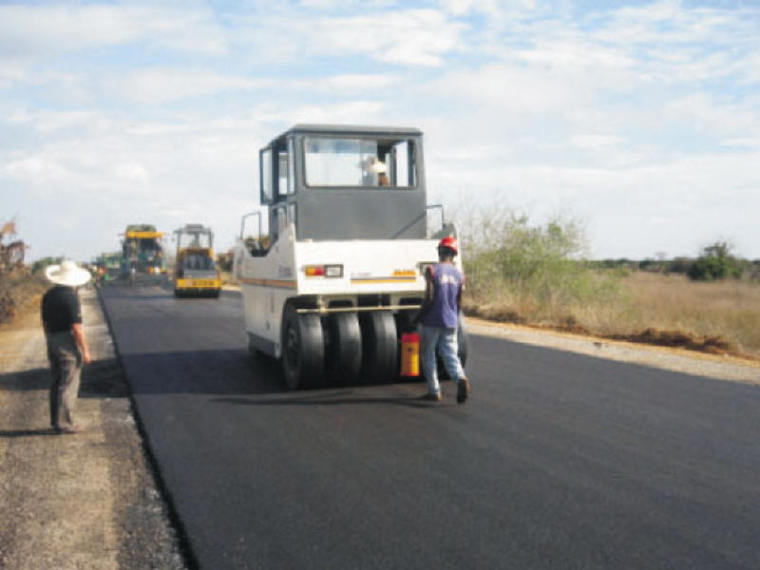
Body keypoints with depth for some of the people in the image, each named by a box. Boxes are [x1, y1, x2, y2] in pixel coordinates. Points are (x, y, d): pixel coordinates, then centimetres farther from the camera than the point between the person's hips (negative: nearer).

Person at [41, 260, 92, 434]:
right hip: (69, 344, -8)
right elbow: (76, 327, -19)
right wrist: (85, 350, -13)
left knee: (57, 383, 16)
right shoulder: (71, 297, -17)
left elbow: (45, 322, 15)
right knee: (69, 385, -3)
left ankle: (56, 419, 23)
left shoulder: (48, 295, 7)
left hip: (52, 341, 8)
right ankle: (64, 423, -1)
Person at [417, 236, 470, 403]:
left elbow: (429, 297, -14)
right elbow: (459, 303, 9)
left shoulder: (432, 271, -8)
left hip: (433, 321, -4)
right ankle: (461, 378, -23)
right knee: (450, 354, 5)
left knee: (428, 355, 9)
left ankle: (434, 391, 10)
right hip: (451, 322, 4)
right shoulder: (458, 274, 7)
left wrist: (420, 316, -2)